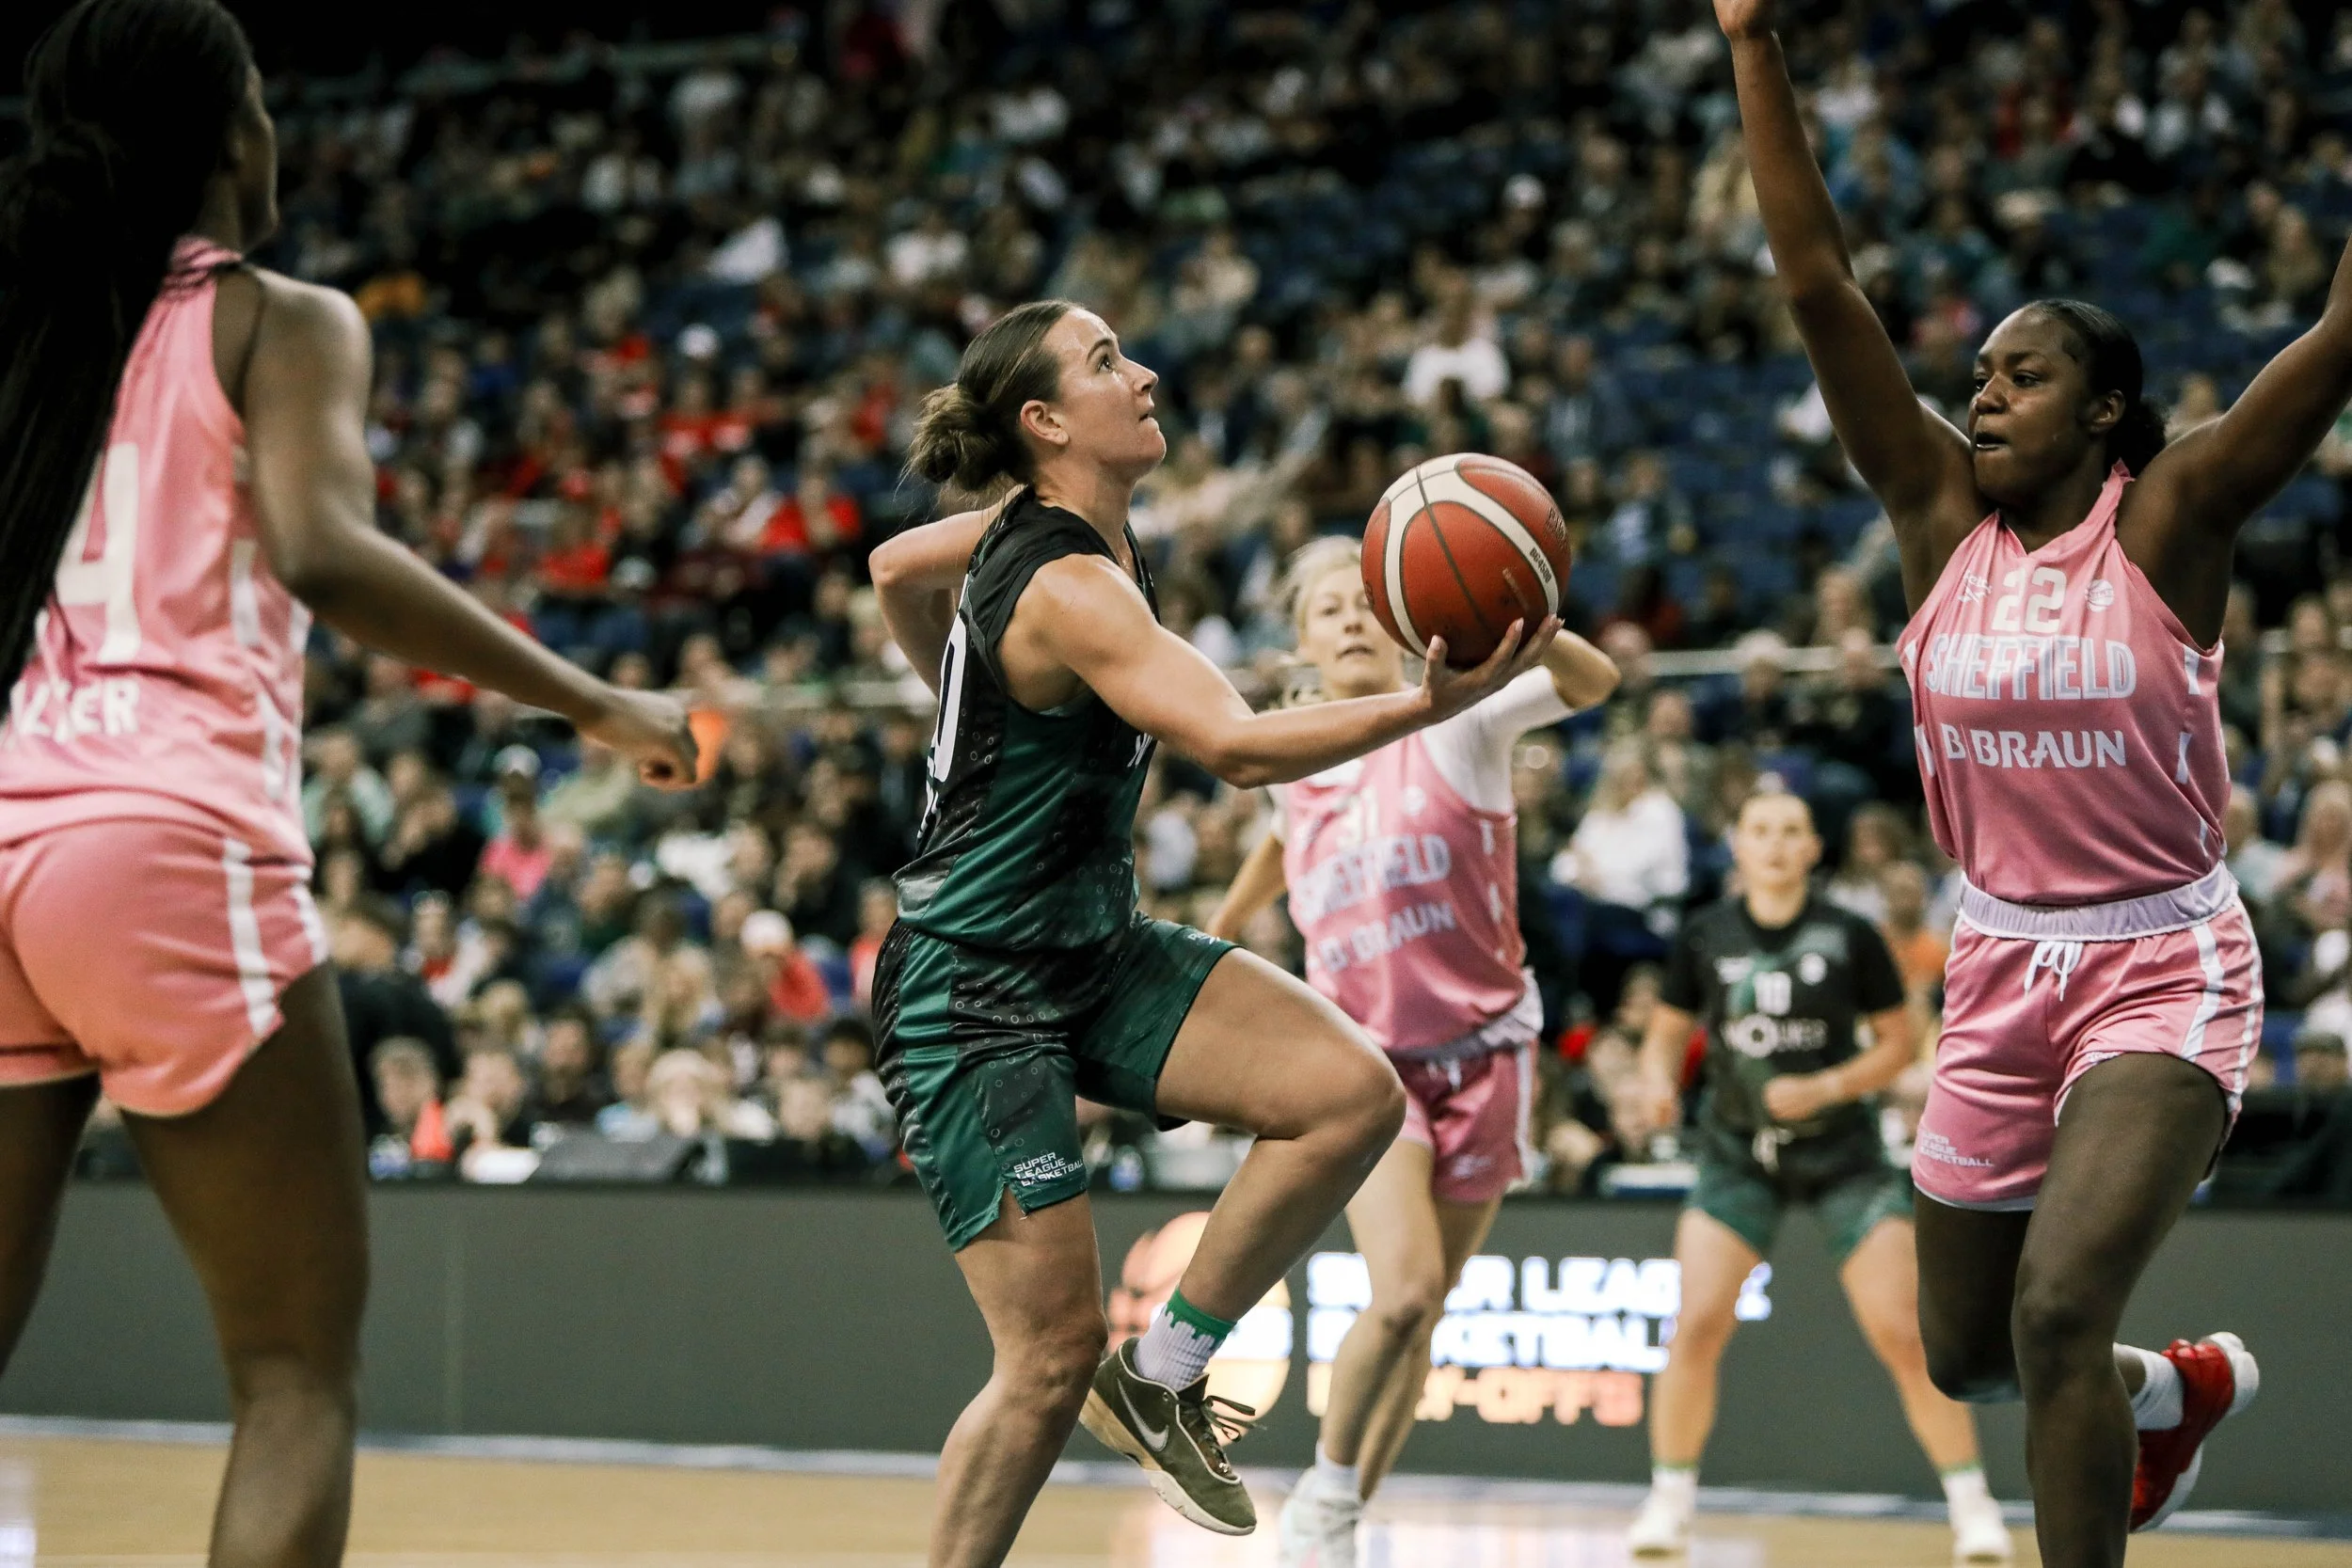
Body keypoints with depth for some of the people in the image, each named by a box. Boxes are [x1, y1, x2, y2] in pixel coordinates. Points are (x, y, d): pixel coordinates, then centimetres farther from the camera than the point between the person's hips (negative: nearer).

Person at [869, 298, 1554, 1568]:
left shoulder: (1040, 527, 4)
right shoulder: (1071, 588, -24)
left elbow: (896, 569, 25)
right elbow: (1241, 748, -36)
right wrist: (1427, 706, -42)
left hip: (1096, 951, 9)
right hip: (975, 996, -9)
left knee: (1354, 1095, -11)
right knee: (1053, 1361, -8)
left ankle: (1162, 1375, 3)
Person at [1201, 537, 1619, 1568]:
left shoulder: (1453, 720, -9)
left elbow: (1593, 684, -28)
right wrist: (1223, 925, 39)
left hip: (1481, 1048, -1)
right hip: (1362, 1052, 1)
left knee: (1419, 1313, 6)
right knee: (1404, 1290, -20)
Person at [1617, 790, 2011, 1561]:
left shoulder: (1849, 936, -8)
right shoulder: (1705, 936, -3)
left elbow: (1899, 1042, -2)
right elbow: (1665, 1036, 7)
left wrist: (1825, 1088, -16)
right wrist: (1658, 1086, -15)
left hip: (1842, 1153, -1)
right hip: (1738, 1151, 1)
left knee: (1903, 1334, -7)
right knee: (1697, 1325, -13)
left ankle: (1972, 1505, 6)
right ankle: (1668, 1502, 2)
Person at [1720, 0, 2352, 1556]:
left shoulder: (2169, 518, -9)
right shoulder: (1945, 514, 0)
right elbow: (1817, 279, -6)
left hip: (2163, 972, -5)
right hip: (2003, 969, 5)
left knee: (2057, 1314, -22)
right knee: (1967, 1352, 16)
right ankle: (2186, 1387, 47)